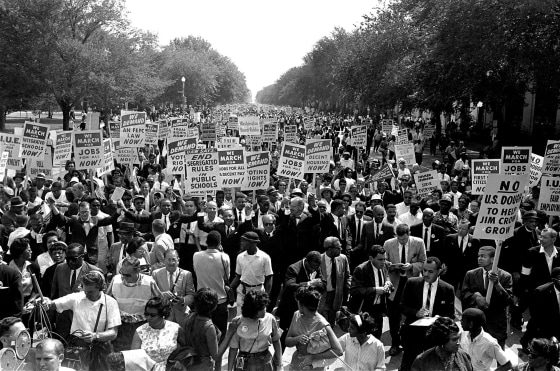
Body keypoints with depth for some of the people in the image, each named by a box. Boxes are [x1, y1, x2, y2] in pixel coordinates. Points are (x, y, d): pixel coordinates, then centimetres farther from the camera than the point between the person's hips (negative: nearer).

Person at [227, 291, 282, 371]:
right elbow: (233, 349, -8)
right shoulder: (238, 323, -16)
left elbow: (276, 341, 2)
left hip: (265, 362, 2)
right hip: (245, 364, -1)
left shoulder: (270, 319, -10)